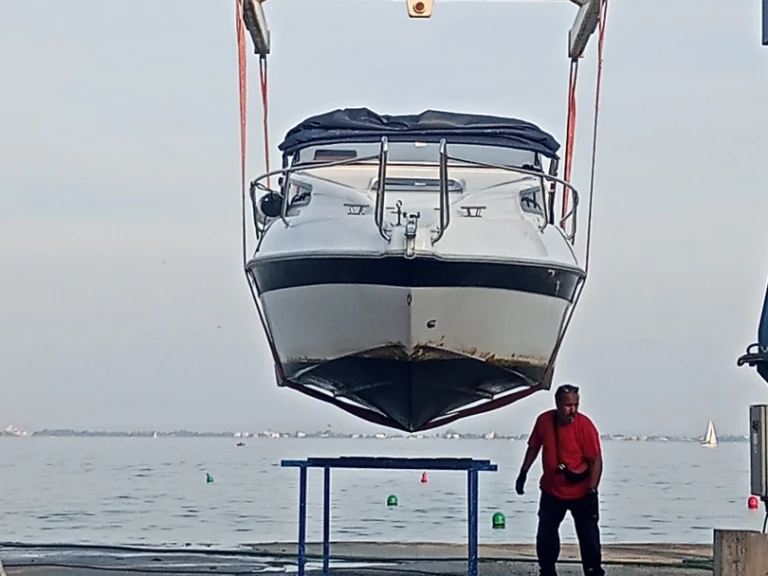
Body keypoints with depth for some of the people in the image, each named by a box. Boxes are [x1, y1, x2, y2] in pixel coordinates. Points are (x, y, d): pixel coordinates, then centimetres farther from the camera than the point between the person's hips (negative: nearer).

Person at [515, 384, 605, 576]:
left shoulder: (585, 425, -20)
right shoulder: (544, 420, -9)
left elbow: (596, 460, -19)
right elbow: (533, 447, 8)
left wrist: (592, 491, -24)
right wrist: (523, 473, 7)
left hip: (581, 493, -4)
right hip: (551, 492, 4)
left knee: (589, 538, -3)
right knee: (545, 536, 9)